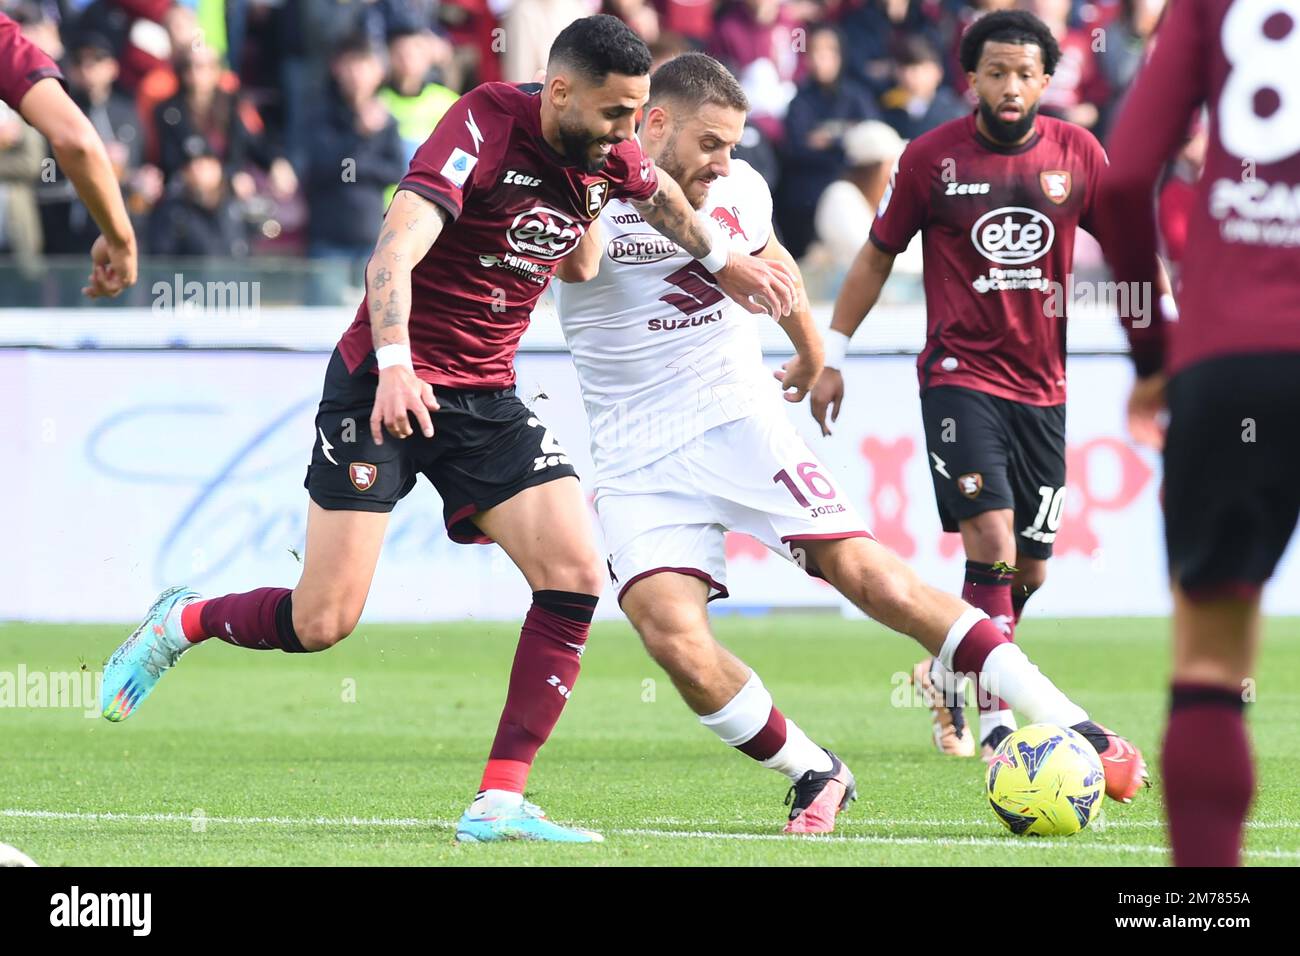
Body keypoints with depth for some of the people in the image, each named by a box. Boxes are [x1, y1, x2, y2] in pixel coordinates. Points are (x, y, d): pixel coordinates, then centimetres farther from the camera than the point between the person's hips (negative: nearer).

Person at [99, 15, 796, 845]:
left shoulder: (608, 155, 0)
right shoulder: (487, 124, -21)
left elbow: (663, 199, 26)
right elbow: (396, 247, -32)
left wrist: (728, 263, 37)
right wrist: (394, 365, -45)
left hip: (486, 398, 6)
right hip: (387, 385, -6)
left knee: (575, 573, -12)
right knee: (322, 622, -9)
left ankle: (500, 804, -9)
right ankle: (184, 621, 24)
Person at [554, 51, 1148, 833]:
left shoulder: (738, 189, 6)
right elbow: (576, 261, -32)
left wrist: (812, 354, 41)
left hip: (743, 424, 2)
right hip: (641, 466, -2)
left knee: (867, 573, -13)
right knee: (672, 633, -22)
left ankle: (1073, 731, -11)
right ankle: (815, 777, -1)